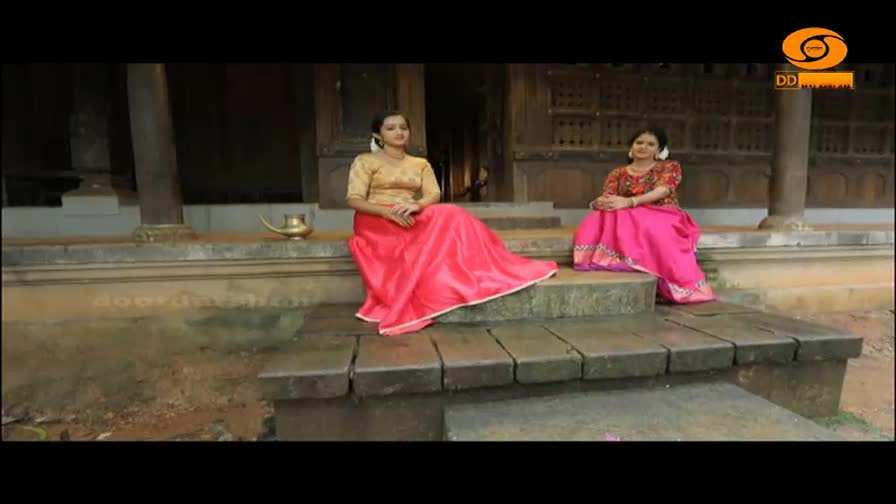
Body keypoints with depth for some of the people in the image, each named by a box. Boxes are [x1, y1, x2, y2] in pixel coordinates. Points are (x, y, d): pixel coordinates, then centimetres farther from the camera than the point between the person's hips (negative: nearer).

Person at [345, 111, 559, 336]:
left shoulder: (420, 164, 17)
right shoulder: (365, 161, 5)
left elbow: (434, 195, 1)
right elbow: (354, 199, -6)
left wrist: (416, 205, -23)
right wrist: (388, 212, -24)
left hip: (410, 220, 5)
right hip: (376, 222, -4)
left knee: (450, 215, -25)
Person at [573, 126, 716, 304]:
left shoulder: (670, 167, 11)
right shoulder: (618, 173, 18)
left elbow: (661, 191, -10)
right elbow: (606, 197, 3)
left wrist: (628, 202, -28)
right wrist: (599, 202, -25)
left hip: (662, 218, -2)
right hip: (627, 218, 2)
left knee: (653, 230, -41)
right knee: (596, 224, -33)